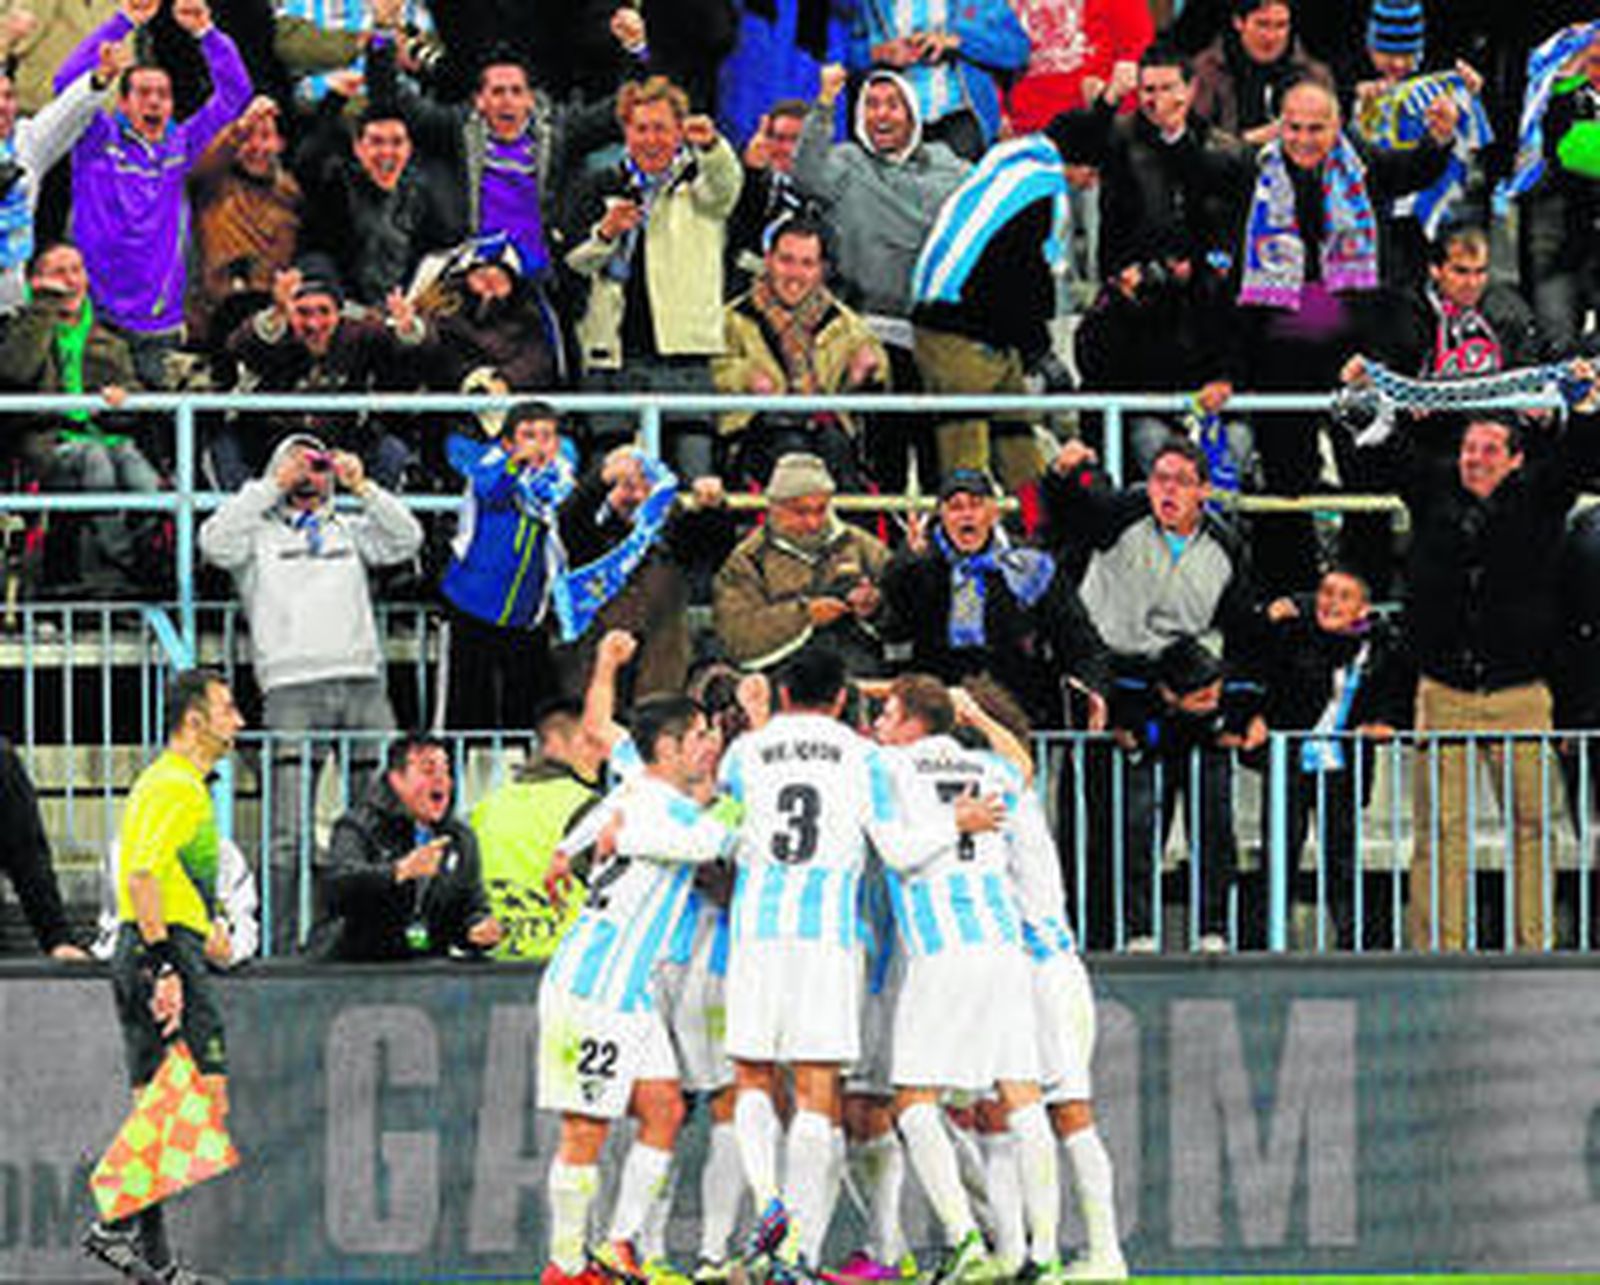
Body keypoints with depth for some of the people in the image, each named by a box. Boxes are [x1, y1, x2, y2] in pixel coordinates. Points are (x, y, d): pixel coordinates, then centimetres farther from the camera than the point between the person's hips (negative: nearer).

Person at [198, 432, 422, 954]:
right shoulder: (259, 533, 14)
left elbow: (406, 540, 11)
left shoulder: (349, 531, 24)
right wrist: (271, 486, -4)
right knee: (289, 833, -11)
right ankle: (283, 944, -10)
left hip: (363, 682, 3)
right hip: (292, 688, -3)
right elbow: (215, 542, -5)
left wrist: (361, 486, 2)